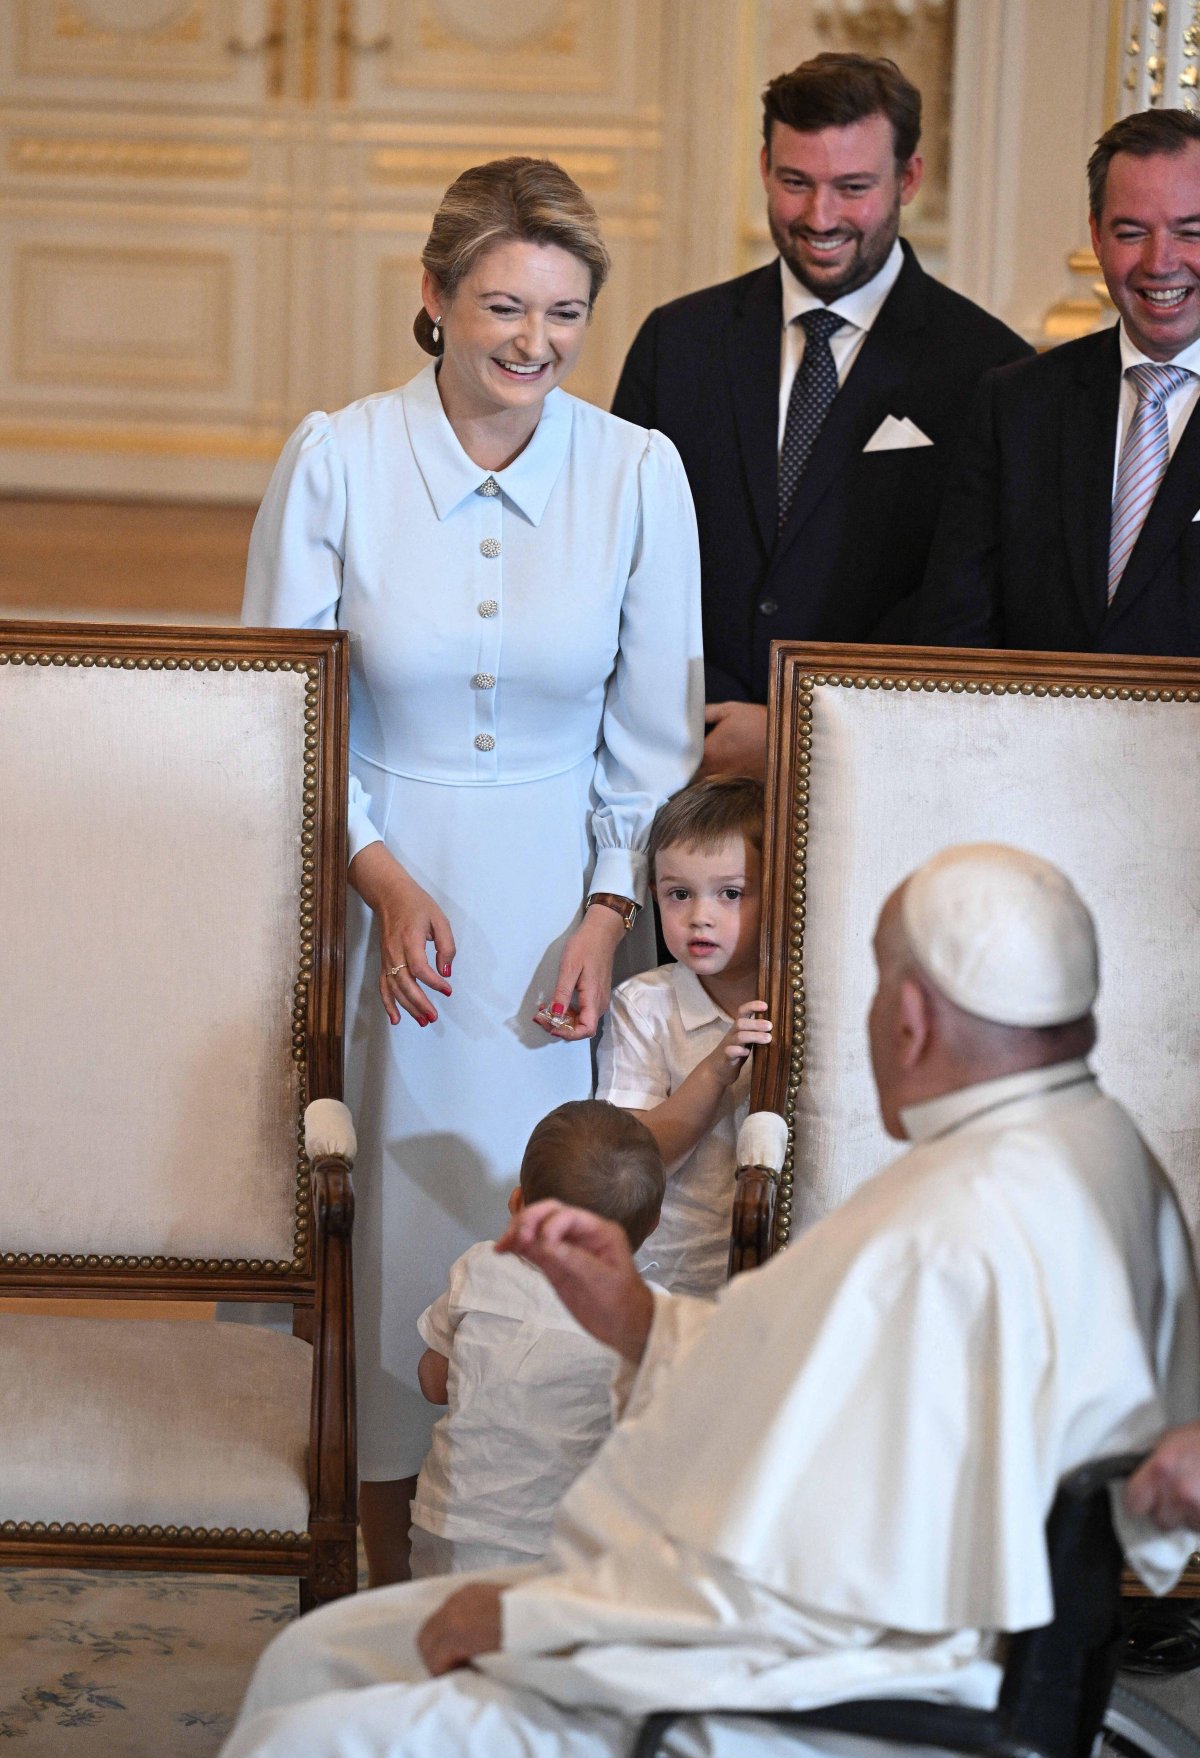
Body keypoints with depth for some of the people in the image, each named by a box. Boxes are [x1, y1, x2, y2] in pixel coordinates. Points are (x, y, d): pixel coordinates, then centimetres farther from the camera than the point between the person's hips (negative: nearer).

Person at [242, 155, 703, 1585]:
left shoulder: (639, 475, -4)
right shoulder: (335, 461, -7)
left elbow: (656, 737, 3)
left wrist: (608, 917, -6)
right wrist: (382, 876, -11)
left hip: (564, 901, 1)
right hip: (379, 889, -1)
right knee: (388, 1208, 3)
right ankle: (387, 1567, 16)